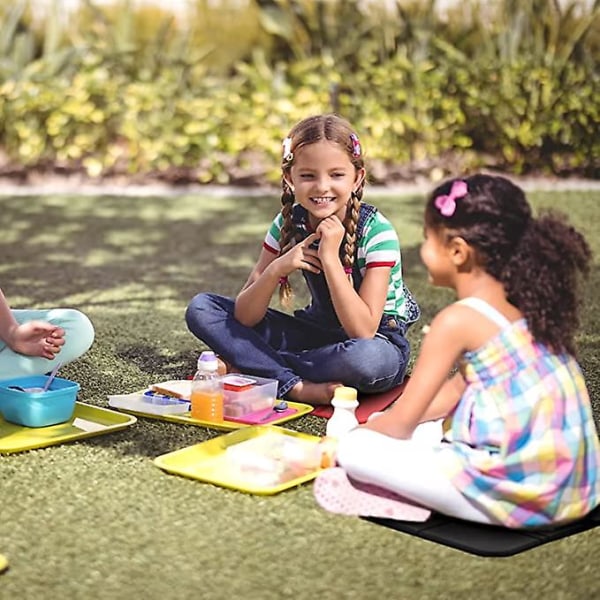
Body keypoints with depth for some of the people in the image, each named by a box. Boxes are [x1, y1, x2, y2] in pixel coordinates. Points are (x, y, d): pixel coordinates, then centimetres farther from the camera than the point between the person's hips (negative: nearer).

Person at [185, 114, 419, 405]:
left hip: (378, 340, -4)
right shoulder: (288, 224, -8)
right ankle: (296, 386, -23)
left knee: (365, 358, -43)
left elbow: (362, 331, -27)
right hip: (317, 333, 5)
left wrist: (330, 257, -31)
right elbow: (244, 317, -9)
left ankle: (263, 369, -18)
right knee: (201, 308, -8)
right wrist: (276, 269, -27)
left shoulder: (376, 231, -20)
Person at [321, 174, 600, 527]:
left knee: (355, 451, -7)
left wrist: (354, 436, 14)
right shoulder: (521, 307, 12)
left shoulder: (458, 320, -12)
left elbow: (403, 420, -6)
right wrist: (376, 425, 21)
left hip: (519, 491, -9)